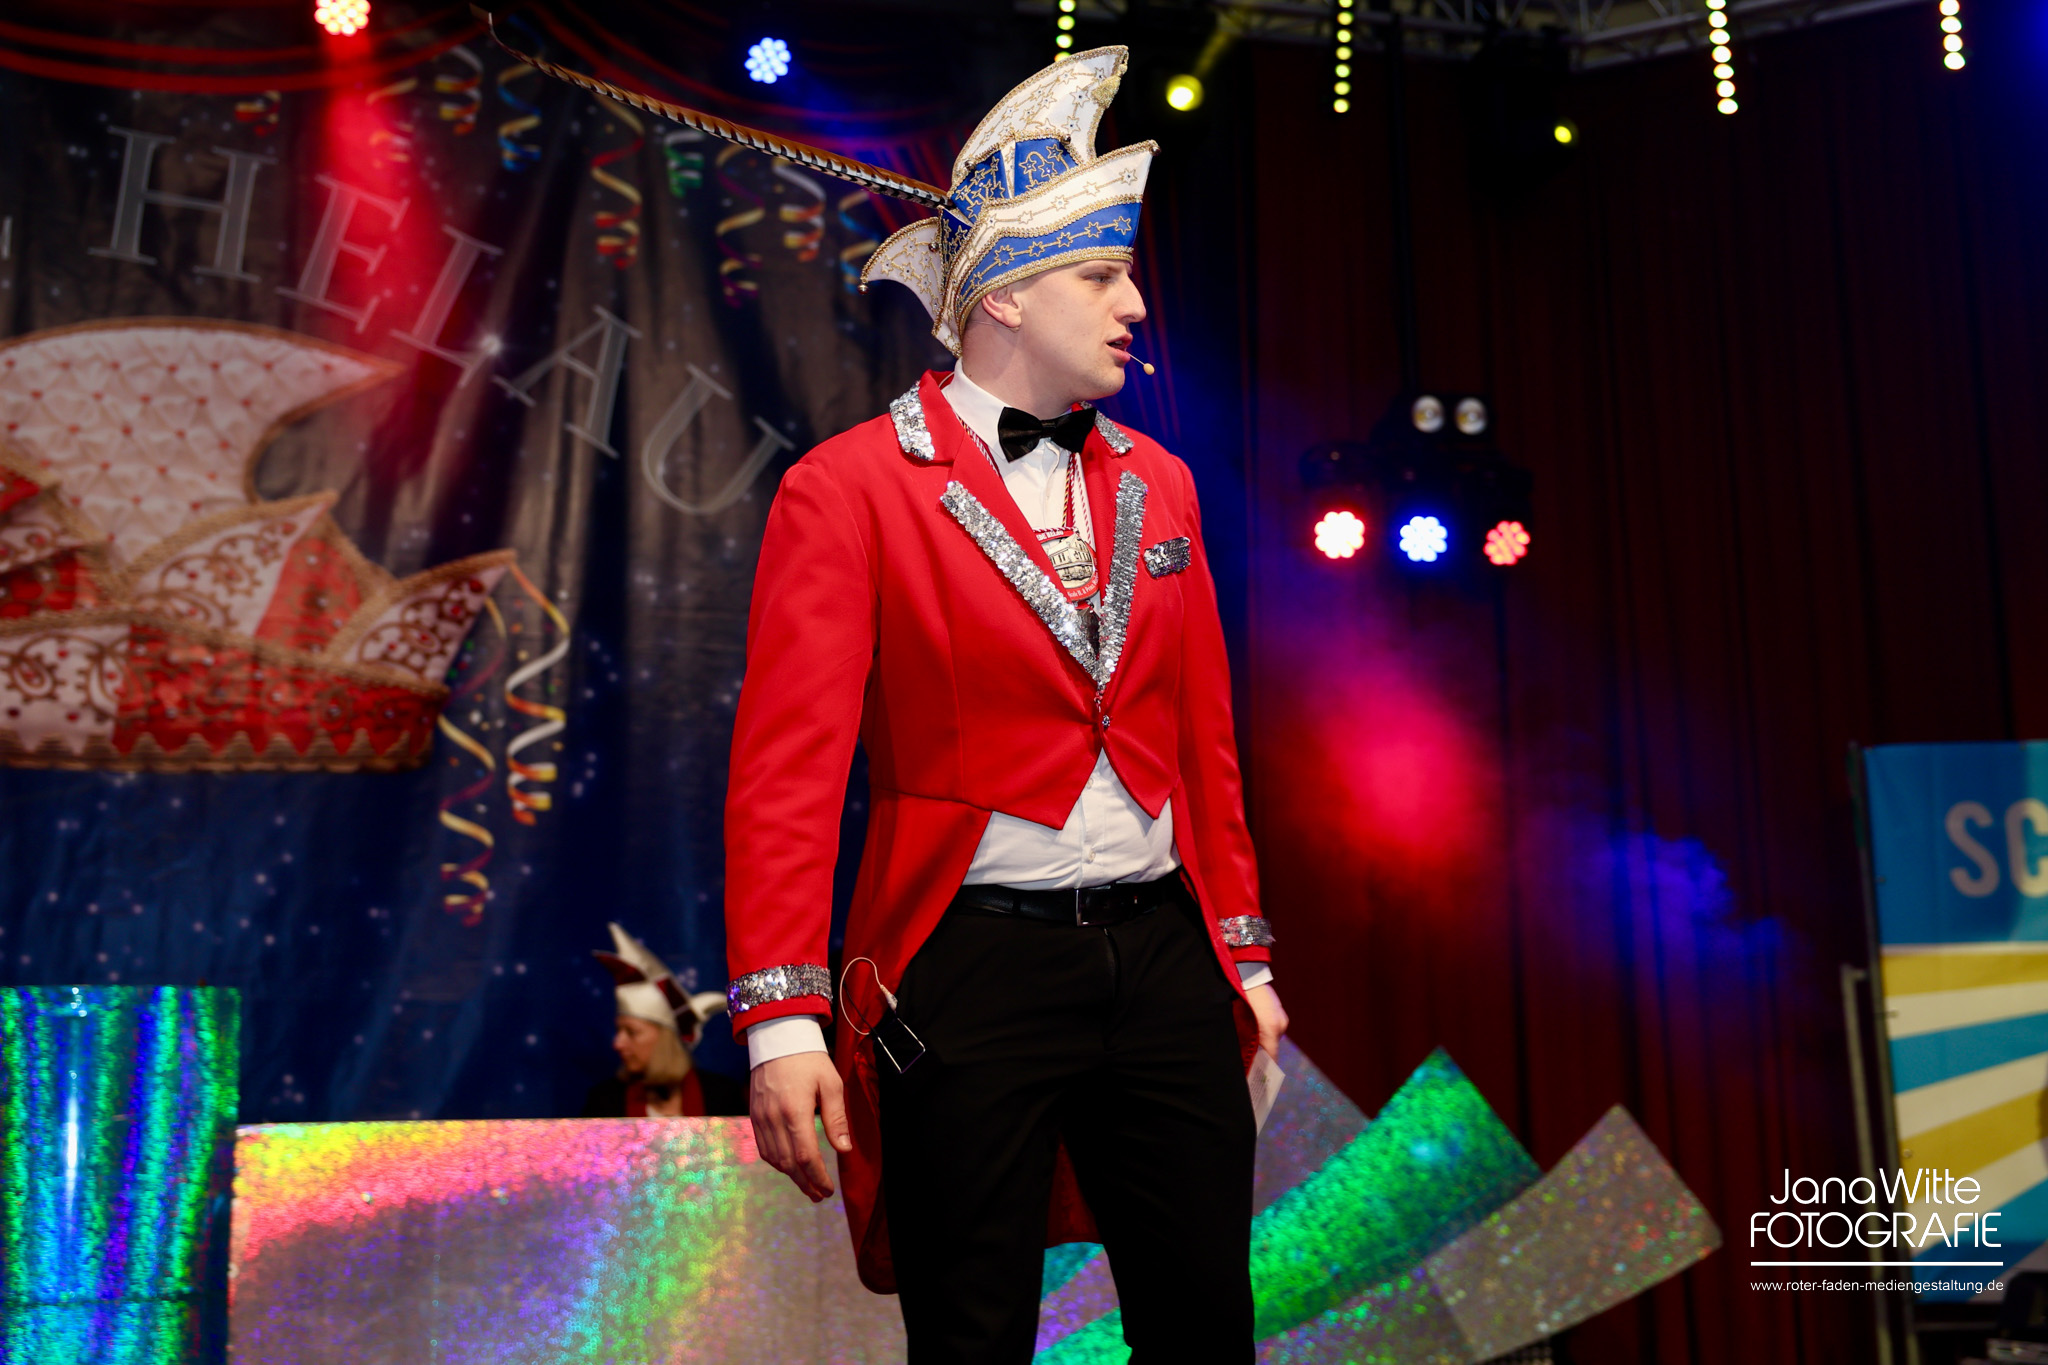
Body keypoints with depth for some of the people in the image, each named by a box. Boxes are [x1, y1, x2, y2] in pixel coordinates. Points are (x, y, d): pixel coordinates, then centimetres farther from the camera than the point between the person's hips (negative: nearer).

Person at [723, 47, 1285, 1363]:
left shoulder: (1157, 483, 12)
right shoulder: (850, 487, -6)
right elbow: (788, 768, -11)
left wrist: (1244, 954, 15)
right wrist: (781, 1018, -17)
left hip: (1164, 955, 5)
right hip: (973, 966, -5)